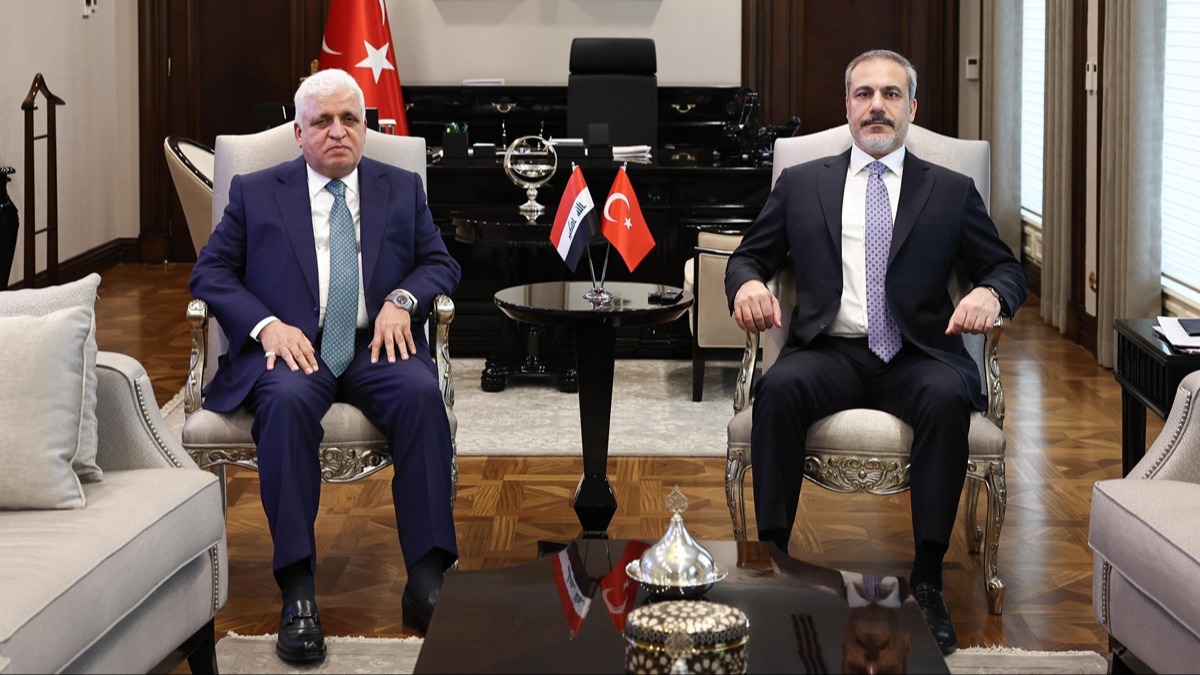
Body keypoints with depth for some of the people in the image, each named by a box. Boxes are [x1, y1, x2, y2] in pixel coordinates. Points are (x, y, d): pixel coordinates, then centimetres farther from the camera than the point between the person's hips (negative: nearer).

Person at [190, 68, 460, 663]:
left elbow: (440, 262, 16)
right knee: (286, 401, -37)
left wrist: (404, 299, -7)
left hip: (375, 346, 2)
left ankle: (427, 581, -32)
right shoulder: (256, 192, 13)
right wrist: (266, 324, -11)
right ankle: (297, 593, -37)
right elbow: (210, 272, 8)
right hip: (290, 347, -1)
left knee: (421, 394, -33)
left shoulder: (402, 189, 19)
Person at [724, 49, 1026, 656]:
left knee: (947, 397, -35)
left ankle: (927, 581, -30)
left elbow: (1006, 269, 15)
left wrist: (990, 293, -10)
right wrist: (747, 284, -7)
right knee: (780, 388, -34)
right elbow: (749, 255, 18)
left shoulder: (952, 191, 16)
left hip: (917, 356, 0)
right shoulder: (800, 184, 18)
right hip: (831, 351, 1)